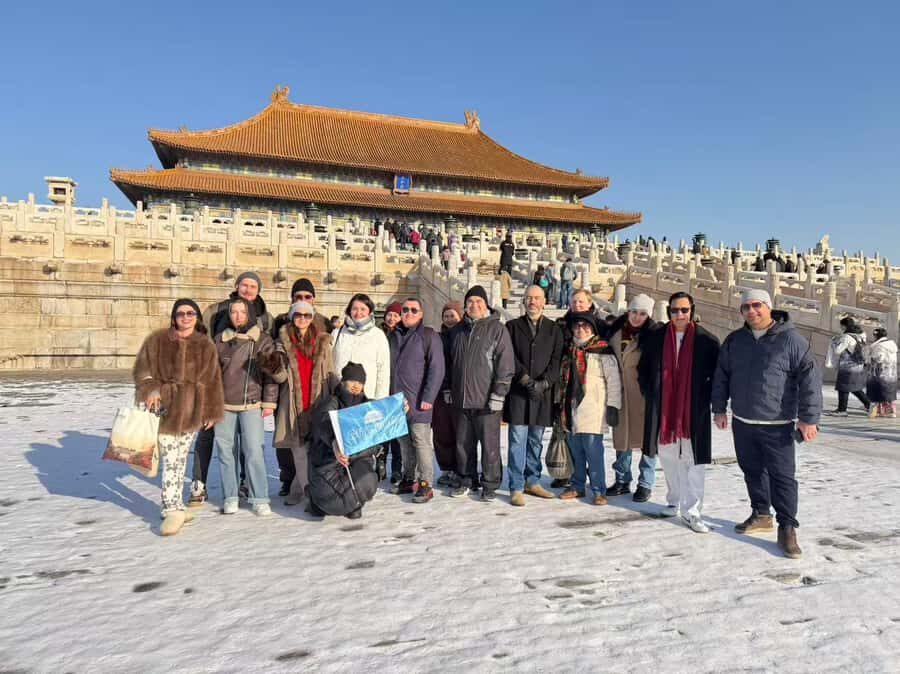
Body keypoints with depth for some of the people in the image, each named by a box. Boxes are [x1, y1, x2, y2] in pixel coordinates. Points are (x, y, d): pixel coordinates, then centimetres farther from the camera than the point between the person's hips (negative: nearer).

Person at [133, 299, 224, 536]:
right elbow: (142, 368, 3)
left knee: (180, 460, 9)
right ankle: (174, 509, 0)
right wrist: (149, 389, -14)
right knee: (171, 460, -6)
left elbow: (212, 381, 7)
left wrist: (211, 411, 6)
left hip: (191, 412, 2)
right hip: (164, 407, -1)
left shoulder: (206, 346, 7)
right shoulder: (157, 340, 3)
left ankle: (172, 506, 22)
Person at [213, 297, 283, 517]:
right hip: (224, 404, 3)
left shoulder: (262, 339, 1)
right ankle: (230, 497, 18)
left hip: (251, 404, -3)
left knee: (254, 451, -8)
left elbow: (271, 374, 2)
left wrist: (269, 402, -2)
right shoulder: (221, 339, 7)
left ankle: (259, 499, 2)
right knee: (226, 451, 6)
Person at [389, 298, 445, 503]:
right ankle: (409, 479, 23)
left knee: (421, 441, -5)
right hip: (397, 399, 6)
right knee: (404, 441, 12)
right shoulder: (394, 336, 14)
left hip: (418, 400, -6)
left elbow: (436, 369, -10)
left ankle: (426, 484, 0)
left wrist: (428, 398, -16)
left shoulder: (429, 336, -4)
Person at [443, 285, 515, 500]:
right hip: (461, 399, 5)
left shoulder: (497, 329, -3)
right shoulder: (457, 331, 14)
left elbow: (505, 365, -9)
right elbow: (449, 363, 22)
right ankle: (466, 480, 26)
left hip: (486, 400, -5)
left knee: (490, 444, 1)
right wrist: (447, 389, 16)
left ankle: (490, 484, 13)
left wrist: (498, 394, -14)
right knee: (463, 443, 12)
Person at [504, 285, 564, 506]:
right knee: (518, 439, -4)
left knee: (536, 440, 11)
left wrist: (543, 382, -12)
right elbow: (510, 357, -2)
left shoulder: (554, 329, 11)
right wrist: (526, 379, -13)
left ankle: (532, 482, 22)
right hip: (518, 392, -2)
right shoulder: (512, 326, 7)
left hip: (543, 393, 2)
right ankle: (516, 488, 0)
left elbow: (557, 360, 2)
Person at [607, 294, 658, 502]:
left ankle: (645, 484, 15)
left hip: (644, 394, -4)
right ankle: (622, 480, 26)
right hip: (620, 392, 5)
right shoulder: (616, 330, 6)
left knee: (647, 438, 2)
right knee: (621, 436, 12)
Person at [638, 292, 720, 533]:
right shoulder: (656, 337, 2)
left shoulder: (706, 340, -5)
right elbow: (643, 369, 13)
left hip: (693, 412, -3)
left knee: (693, 461, -2)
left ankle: (692, 511, 6)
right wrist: (648, 393, 5)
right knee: (668, 456, 14)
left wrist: (706, 398, -6)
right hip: (662, 410, 3)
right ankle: (675, 500, 32)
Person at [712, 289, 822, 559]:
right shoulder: (734, 340, 6)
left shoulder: (791, 340, -9)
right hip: (742, 423, 5)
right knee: (753, 471, 16)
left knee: (782, 476, -2)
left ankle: (787, 528, 8)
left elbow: (810, 379, -11)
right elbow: (721, 377, 13)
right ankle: (761, 515, 32)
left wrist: (808, 418, -15)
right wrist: (719, 408, 10)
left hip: (777, 425, -5)